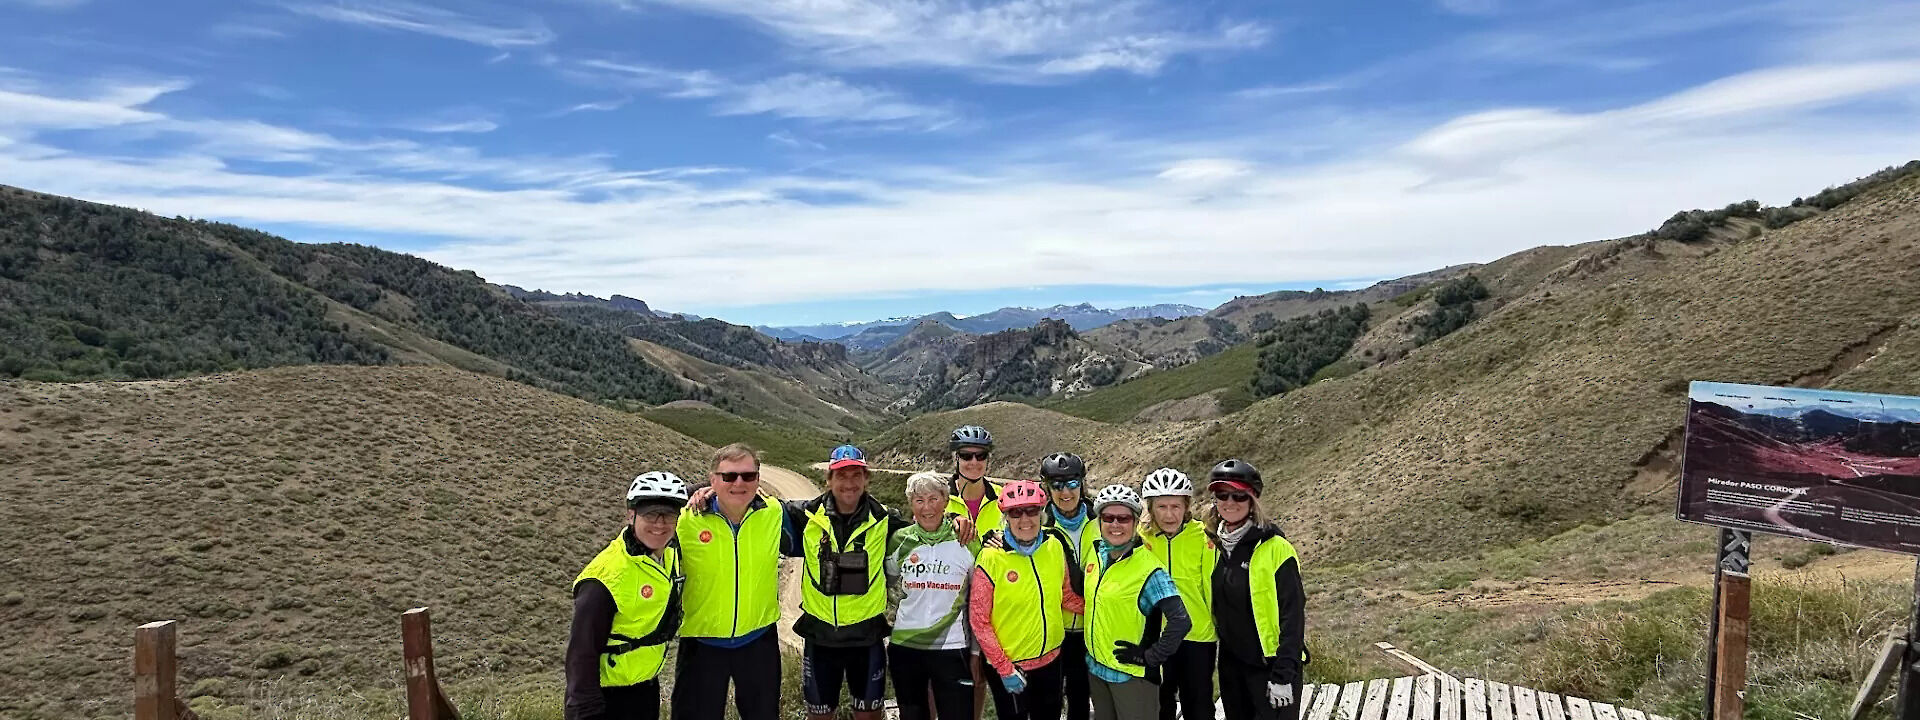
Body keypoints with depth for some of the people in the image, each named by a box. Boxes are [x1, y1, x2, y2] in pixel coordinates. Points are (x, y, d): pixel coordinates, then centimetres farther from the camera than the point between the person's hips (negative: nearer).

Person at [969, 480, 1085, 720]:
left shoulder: (1055, 546, -5)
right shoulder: (991, 557, -18)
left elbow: (1066, 597, 8)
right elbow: (978, 620, -14)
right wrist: (1005, 669, -15)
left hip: (1050, 660, 5)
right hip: (1008, 665, -4)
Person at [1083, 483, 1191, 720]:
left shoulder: (1148, 568, -20)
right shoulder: (1094, 552, 0)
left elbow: (1180, 620, -25)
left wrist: (1150, 657, -19)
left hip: (1133, 674, -6)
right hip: (1096, 668, 7)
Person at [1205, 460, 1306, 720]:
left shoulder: (1275, 548, -14)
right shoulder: (1213, 544, 4)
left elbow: (1292, 613, -15)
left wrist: (1284, 675, -18)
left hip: (1271, 665, -6)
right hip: (1231, 664, 6)